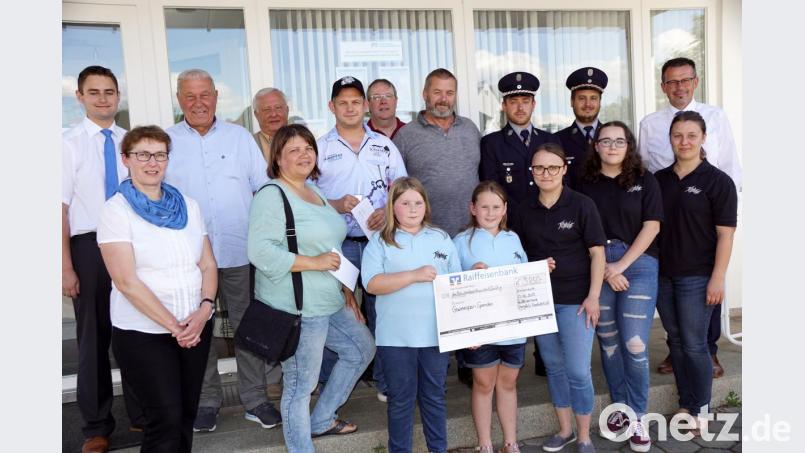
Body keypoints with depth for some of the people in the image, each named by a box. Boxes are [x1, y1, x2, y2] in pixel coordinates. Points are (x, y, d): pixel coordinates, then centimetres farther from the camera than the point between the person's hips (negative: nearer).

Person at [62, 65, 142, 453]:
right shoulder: (69, 142, -4)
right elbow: (61, 206, -7)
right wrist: (66, 267, -10)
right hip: (89, 245, -2)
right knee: (94, 335, 9)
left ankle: (141, 413, 30)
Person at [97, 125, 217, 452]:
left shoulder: (188, 205, 8)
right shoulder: (116, 210, -5)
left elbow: (208, 265, 8)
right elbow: (127, 281, -12)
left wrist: (204, 309, -10)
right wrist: (173, 326, -14)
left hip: (196, 328, 4)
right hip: (144, 332, -4)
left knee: (187, 414, 11)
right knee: (165, 419, -4)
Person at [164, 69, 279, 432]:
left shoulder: (240, 137, 8)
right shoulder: (165, 142, 5)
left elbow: (265, 187, 9)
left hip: (240, 251, 1)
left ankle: (254, 399, 20)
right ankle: (207, 400, 25)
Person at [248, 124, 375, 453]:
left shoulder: (314, 192, 14)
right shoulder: (272, 196, -14)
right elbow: (260, 252, -25)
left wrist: (345, 288, 18)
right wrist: (313, 263, -22)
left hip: (331, 302, 10)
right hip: (297, 308, -10)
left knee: (362, 349, 22)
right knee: (300, 386, 1)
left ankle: (321, 420, 35)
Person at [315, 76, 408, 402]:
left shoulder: (384, 145, 11)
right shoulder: (320, 148, 5)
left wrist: (387, 211, -9)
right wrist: (336, 205, -16)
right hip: (338, 244, -1)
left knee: (382, 313, 6)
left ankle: (385, 381, 21)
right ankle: (329, 388, 17)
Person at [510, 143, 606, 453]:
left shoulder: (581, 205, -6)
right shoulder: (524, 210, 4)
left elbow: (597, 252, -6)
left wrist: (593, 296, -11)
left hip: (575, 299, -4)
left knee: (578, 371, 0)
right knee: (554, 367, 14)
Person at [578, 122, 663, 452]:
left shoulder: (644, 180, 3)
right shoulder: (586, 183, 6)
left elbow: (652, 226, -3)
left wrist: (620, 265, -9)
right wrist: (604, 268, -6)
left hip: (638, 265, -2)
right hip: (597, 268, 2)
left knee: (635, 344, -6)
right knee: (608, 342, 9)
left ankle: (638, 416, 10)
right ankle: (620, 408, 25)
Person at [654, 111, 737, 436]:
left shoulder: (717, 181, -6)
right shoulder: (659, 179, 8)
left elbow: (725, 234, -9)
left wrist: (718, 278, -14)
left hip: (697, 277, -5)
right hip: (663, 275, 5)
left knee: (694, 346, 1)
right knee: (676, 342, 13)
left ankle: (701, 411, 19)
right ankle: (685, 405, 27)